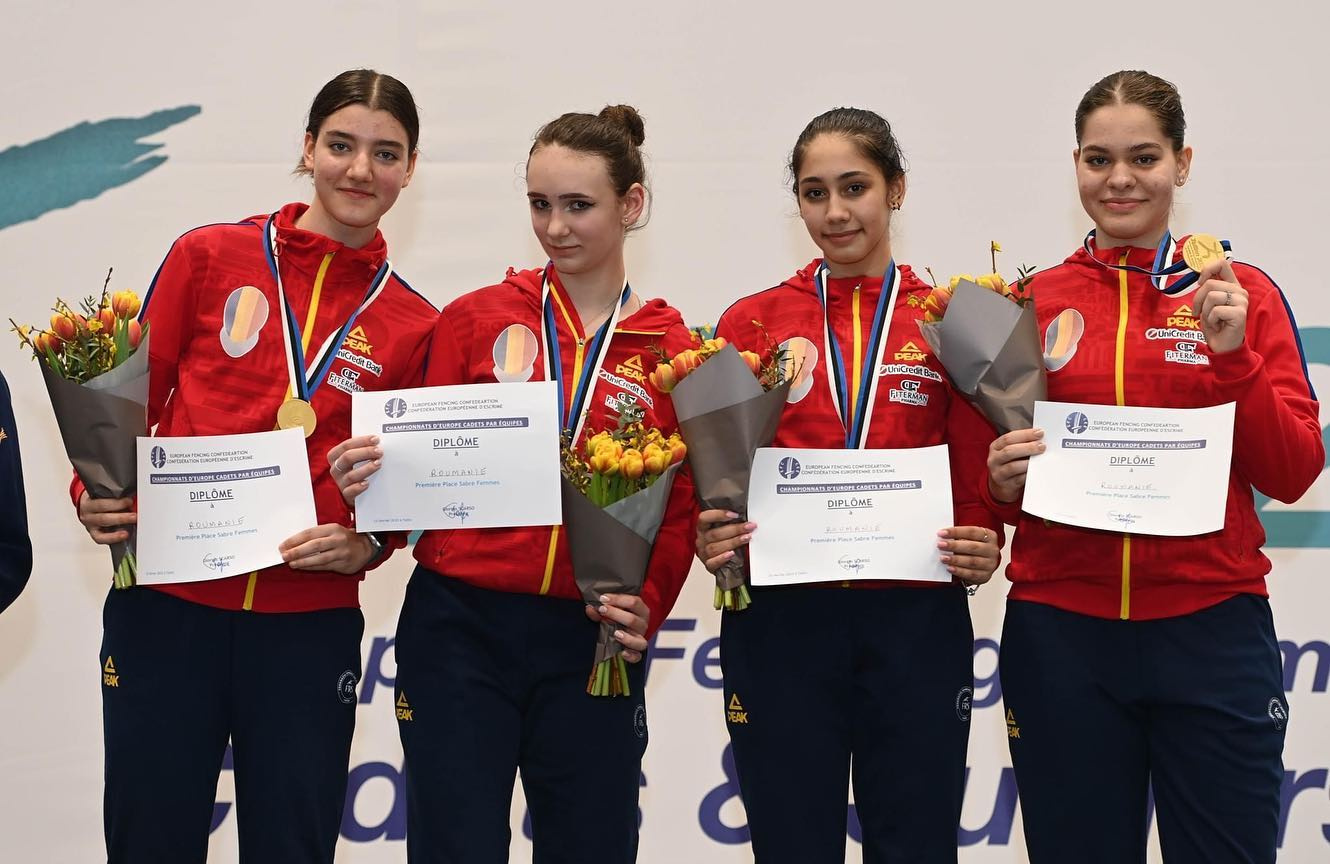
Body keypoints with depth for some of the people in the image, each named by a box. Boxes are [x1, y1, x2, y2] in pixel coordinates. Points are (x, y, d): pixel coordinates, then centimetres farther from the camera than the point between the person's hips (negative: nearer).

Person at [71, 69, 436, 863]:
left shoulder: (413, 326, 5)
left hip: (310, 627, 1)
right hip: (167, 609, 0)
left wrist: (367, 544, -7)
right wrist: (96, 492, -9)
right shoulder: (211, 257, 2)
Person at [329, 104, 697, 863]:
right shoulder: (475, 320, 5)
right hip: (459, 628, 0)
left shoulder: (670, 348, 4)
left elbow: (680, 509, 4)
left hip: (591, 640, 0)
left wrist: (647, 608, -12)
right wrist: (373, 475, -13)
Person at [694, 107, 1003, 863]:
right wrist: (713, 535, -13)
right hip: (779, 620, 1)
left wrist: (982, 546, -15)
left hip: (915, 622, 0)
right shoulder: (752, 323, 6)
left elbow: (978, 482, 5)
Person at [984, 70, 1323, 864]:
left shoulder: (1242, 293, 3)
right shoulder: (1031, 302, 6)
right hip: (1061, 634, 1)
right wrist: (1003, 482, -9)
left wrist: (1232, 355, -14)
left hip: (1212, 628, -1)